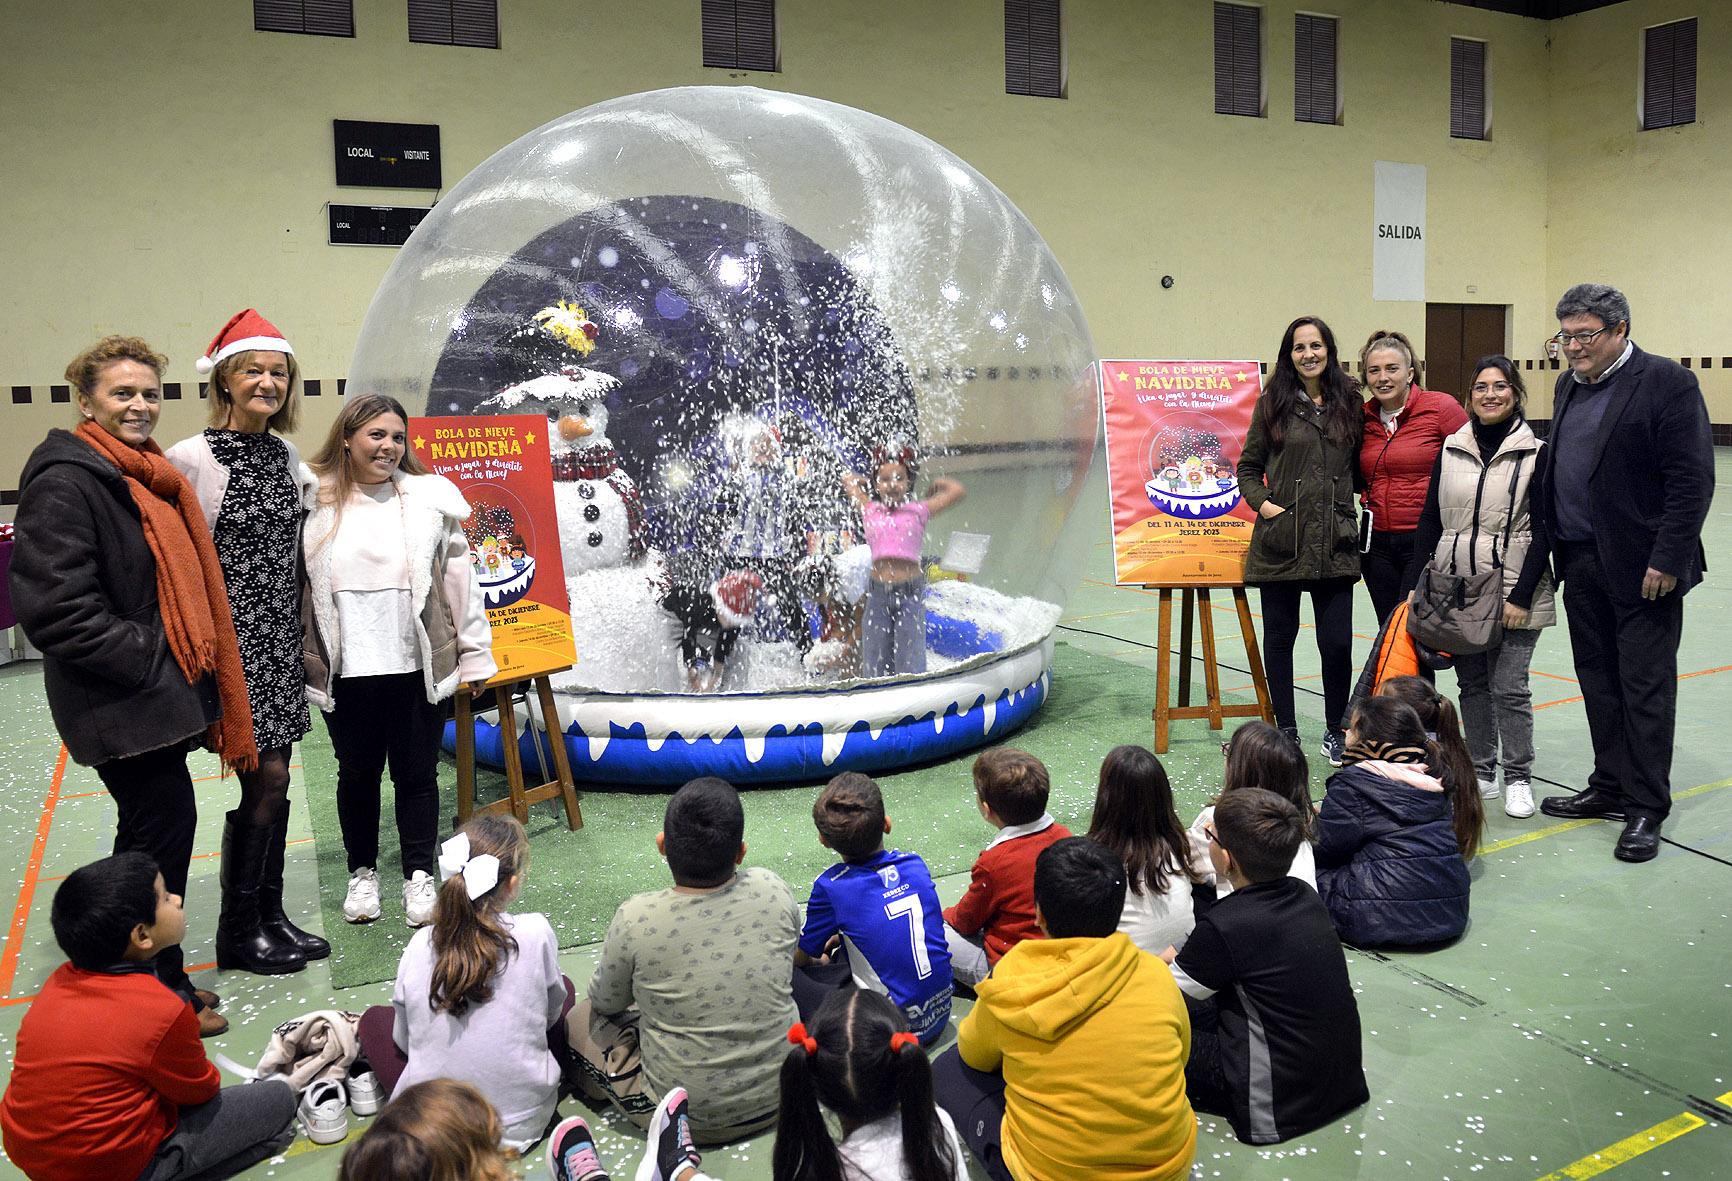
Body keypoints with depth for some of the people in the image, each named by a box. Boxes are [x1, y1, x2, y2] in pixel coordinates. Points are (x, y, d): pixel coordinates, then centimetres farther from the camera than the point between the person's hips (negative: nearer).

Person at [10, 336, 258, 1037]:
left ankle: (153, 978, 32)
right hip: (120, 704, -10)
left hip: (160, 693, 10)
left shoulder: (145, 476, 14)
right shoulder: (65, 481, -15)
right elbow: (56, 609, -22)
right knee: (163, 829, -2)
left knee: (151, 832, 17)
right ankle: (161, 992, 14)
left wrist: (195, 682, 15)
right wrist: (150, 659, -17)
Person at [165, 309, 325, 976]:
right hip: (231, 639, -6)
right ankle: (237, 932, 10)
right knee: (267, 777, -6)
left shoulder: (288, 458, 10)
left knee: (272, 777, 10)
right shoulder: (191, 459, -10)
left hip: (280, 640, 6)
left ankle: (269, 916, 22)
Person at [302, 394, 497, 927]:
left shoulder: (430, 498, 0)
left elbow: (459, 582, 2)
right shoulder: (314, 504, -1)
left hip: (418, 667, 0)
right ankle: (362, 872, 33)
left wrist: (474, 657, 3)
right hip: (344, 671, 1)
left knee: (417, 773, 9)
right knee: (357, 773, 15)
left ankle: (420, 876, 23)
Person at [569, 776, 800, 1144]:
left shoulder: (636, 919, -22)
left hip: (690, 1116, -3)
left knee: (580, 1019, 18)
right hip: (777, 1099, 4)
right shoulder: (772, 890, -15)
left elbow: (606, 1001, -2)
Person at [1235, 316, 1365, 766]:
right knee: (1279, 637, 8)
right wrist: (1262, 504, -8)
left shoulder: (1349, 405, 9)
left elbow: (1358, 467, 18)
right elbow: (1248, 466, 7)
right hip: (1280, 542, -1)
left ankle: (1335, 732, 19)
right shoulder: (1272, 405, 3)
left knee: (1337, 642, -2)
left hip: (1334, 544, 1)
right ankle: (1286, 731, 22)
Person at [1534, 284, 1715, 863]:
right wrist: (1554, 551, 10)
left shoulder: (1667, 383, -10)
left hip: (1641, 566, -7)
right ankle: (1610, 788, 26)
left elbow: (1692, 480, -14)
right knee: (1599, 681, 14)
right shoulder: (1569, 384, 13)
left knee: (1645, 686, 1)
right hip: (1581, 563, 7)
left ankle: (1646, 808, 10)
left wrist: (1667, 559, -18)